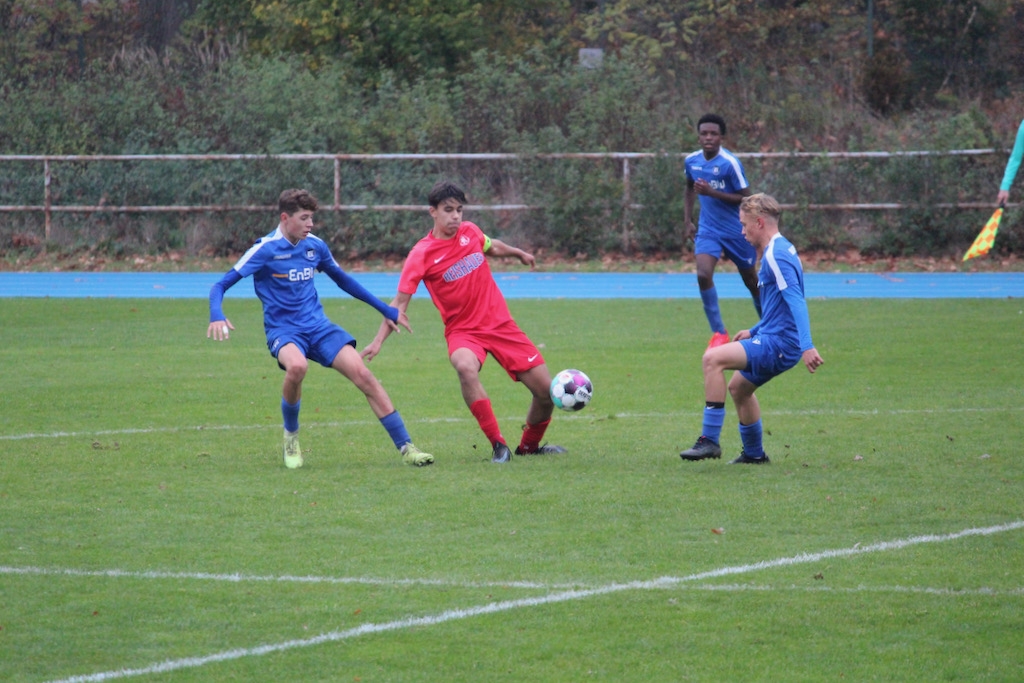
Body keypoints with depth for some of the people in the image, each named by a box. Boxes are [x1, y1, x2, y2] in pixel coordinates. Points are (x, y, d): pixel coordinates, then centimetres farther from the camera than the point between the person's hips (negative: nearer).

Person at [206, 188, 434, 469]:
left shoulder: (315, 246, 5)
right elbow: (221, 285, -10)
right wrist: (216, 316, -32)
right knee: (297, 365, -38)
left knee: (363, 374, -14)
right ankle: (291, 436, -10)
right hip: (283, 331, -4)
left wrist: (385, 309, 25)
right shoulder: (265, 249, -10)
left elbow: (343, 279, 23)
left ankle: (406, 448, -8)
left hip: (318, 327, 5)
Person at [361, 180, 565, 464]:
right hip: (463, 331, -4)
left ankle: (529, 445, 29)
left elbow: (491, 247, 26)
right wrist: (378, 340, -22)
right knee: (466, 367, -39)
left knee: (546, 390, 0)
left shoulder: (470, 232, 2)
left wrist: (518, 253, 42)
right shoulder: (422, 254, -12)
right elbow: (400, 301, -13)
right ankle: (498, 445, -29)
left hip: (501, 323, 4)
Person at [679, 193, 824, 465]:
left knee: (713, 358, -22)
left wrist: (807, 347, -34)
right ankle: (753, 454, 40)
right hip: (775, 340, 11)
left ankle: (709, 440, -21)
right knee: (739, 387, 28)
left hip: (778, 344, -11)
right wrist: (754, 331, 30)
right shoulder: (780, 250, 16)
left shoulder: (776, 256, -16)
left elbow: (796, 301, -27)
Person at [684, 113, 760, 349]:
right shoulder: (692, 161, -1)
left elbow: (745, 198, -17)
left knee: (751, 280, 11)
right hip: (708, 230, 3)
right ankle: (719, 333, -11)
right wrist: (688, 219, 11)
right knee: (703, 275, -20)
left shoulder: (730, 163, -18)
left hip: (736, 230, -3)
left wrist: (712, 192, -26)